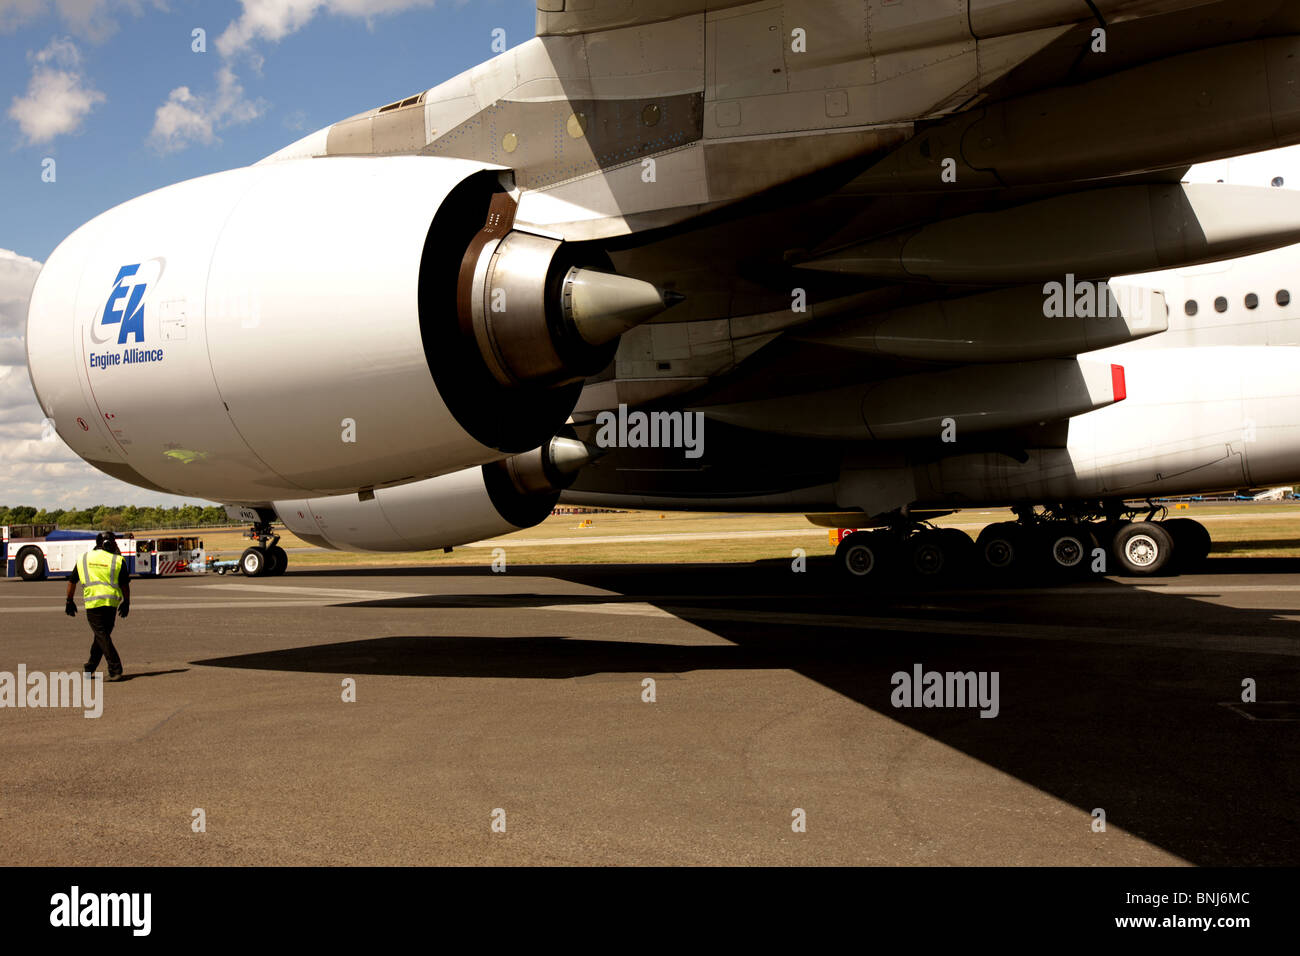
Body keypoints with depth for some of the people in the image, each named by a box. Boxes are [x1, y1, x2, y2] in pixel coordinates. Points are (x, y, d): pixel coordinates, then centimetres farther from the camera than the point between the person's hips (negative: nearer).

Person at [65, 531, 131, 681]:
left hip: (92, 603, 0)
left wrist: (69, 601, 26)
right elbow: (125, 585, 2)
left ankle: (115, 670, -12)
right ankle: (90, 667, 25)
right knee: (103, 634, 16)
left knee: (102, 636, -3)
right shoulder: (118, 561, 1)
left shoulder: (84, 559, 9)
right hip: (111, 603, 0)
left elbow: (72, 581, 16)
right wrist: (126, 603, 15)